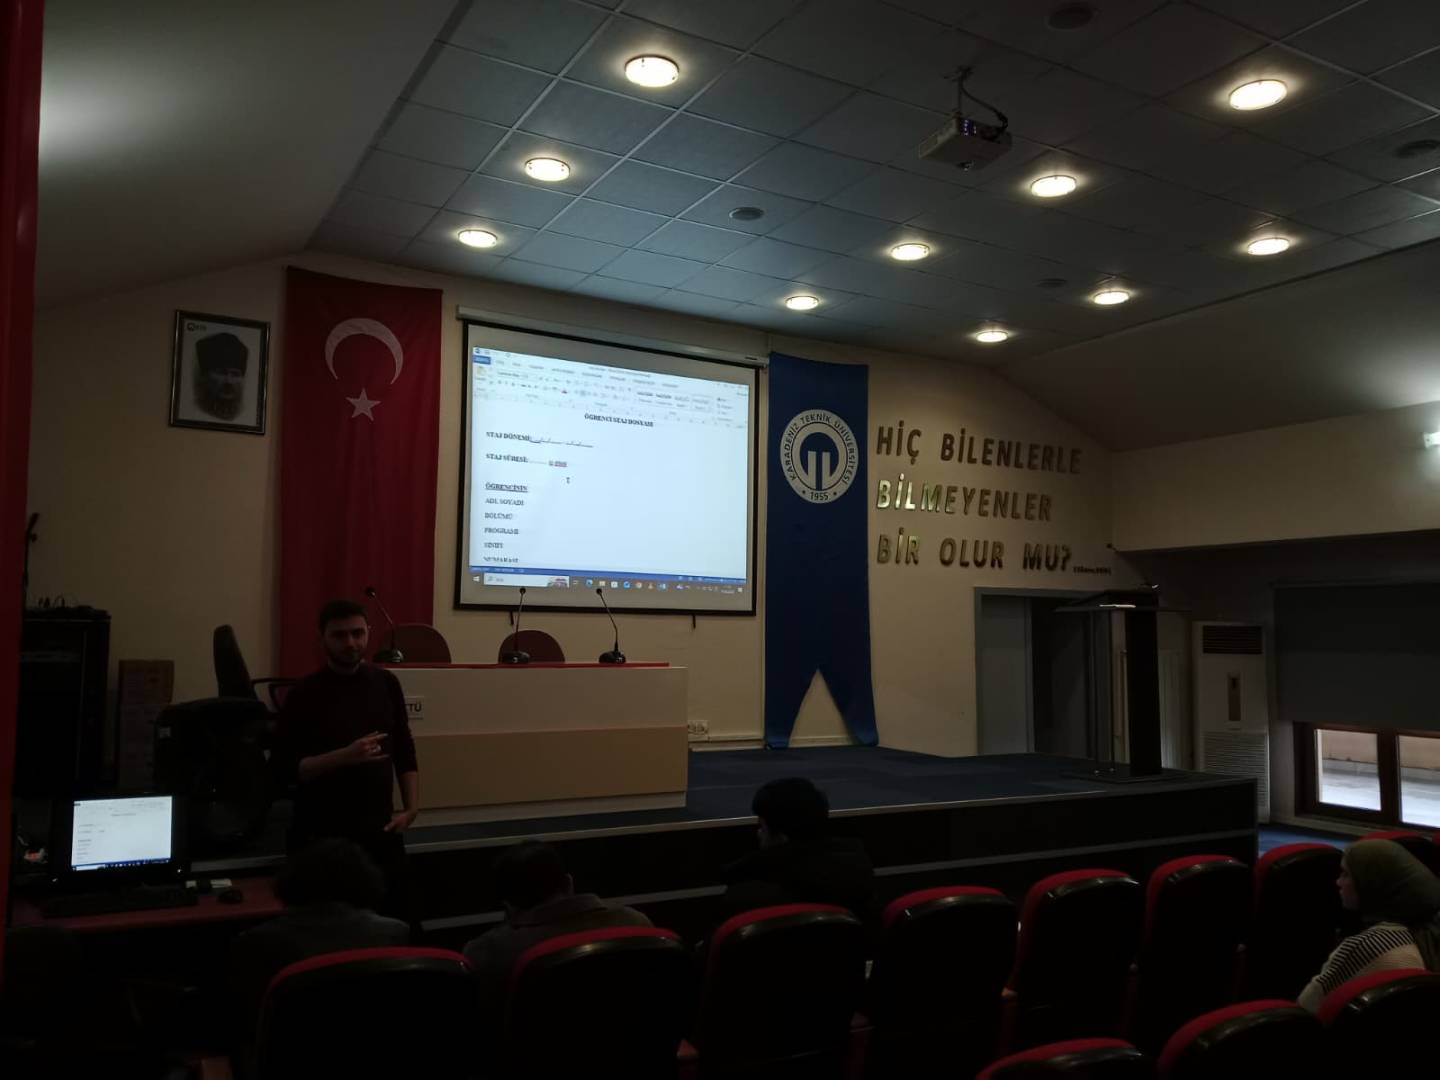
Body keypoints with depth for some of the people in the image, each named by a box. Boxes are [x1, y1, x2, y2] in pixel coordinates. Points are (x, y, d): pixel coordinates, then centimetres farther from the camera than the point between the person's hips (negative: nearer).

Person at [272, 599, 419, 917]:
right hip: (322, 835, -3)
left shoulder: (385, 684, 5)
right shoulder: (304, 694, -8)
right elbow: (283, 769, -11)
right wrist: (345, 756, -22)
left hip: (380, 831, 3)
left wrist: (411, 807, 2)